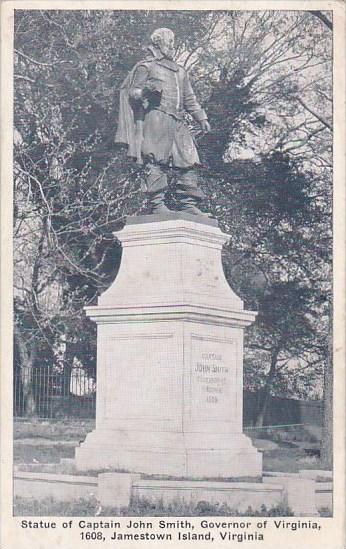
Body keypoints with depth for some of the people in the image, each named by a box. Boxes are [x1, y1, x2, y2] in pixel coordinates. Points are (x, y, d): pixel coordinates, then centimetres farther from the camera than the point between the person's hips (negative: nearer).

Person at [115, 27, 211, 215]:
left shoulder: (180, 71, 28)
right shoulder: (146, 67, 8)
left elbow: (189, 99, 29)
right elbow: (133, 93, 3)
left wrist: (201, 117, 18)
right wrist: (147, 89, -17)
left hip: (177, 121, 7)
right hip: (156, 117, -7)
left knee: (188, 161, -1)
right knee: (156, 161, -13)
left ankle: (189, 204, 1)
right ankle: (157, 203, -16)